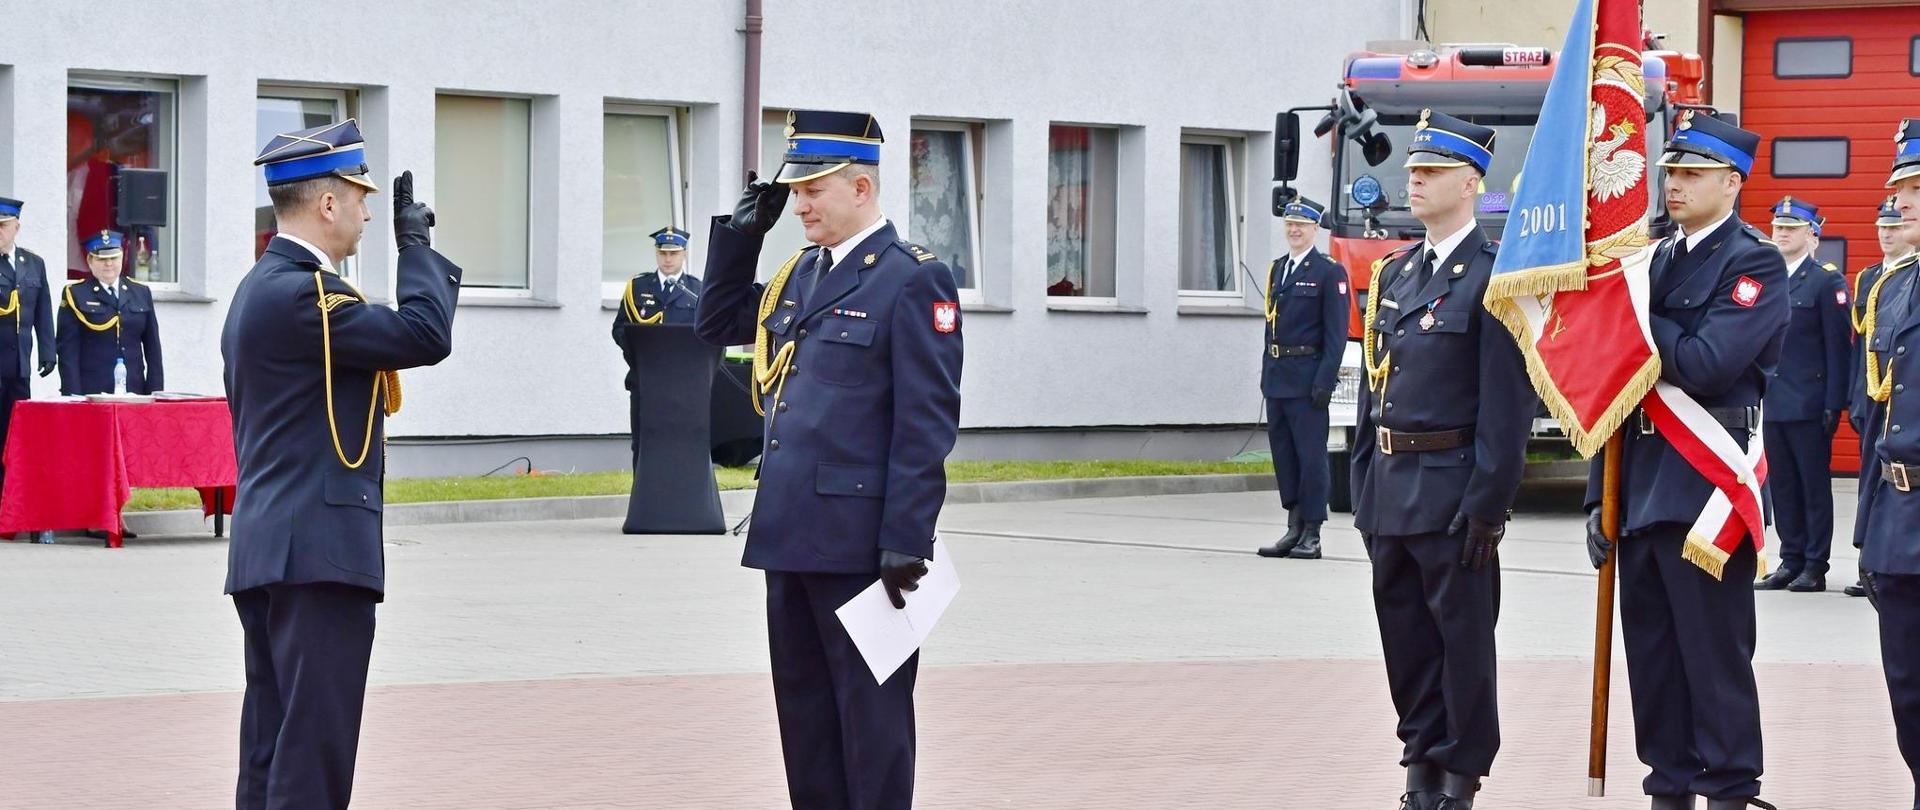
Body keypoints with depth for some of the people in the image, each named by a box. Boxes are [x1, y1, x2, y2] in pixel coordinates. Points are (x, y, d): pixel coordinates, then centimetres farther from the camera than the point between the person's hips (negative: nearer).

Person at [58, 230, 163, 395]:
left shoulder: (142, 293, 14)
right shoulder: (75, 295, 4)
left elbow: (153, 348, 14)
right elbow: (68, 350, -1)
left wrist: (155, 392, 7)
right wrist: (73, 396, -9)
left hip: (134, 392, 3)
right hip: (90, 393, -3)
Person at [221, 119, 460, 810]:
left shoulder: (261, 287, 17)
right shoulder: (299, 291, -15)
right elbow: (426, 336, -20)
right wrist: (415, 240, -6)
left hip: (271, 547, 10)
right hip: (319, 548, -10)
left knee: (271, 752, 10)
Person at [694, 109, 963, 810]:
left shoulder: (912, 279, -10)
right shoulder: (801, 273, 14)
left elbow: (928, 423, -14)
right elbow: (717, 325, 27)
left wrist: (905, 542, -18)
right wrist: (741, 234, 14)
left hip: (859, 538, -8)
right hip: (790, 534, 8)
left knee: (870, 712, 0)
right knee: (802, 705, 12)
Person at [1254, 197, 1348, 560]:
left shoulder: (1329, 272, -5)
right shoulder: (1278, 269, 16)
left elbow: (1336, 333, -9)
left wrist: (1325, 380, -16)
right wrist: (1267, 373, 14)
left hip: (1307, 378, -7)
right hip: (1277, 378, 7)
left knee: (1311, 455, -5)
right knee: (1283, 455, 9)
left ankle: (1312, 534, -2)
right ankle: (1295, 527, 15)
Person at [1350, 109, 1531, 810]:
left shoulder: (1493, 276, -10)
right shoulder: (1394, 272, 13)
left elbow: (1508, 401, -15)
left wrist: (1488, 503, -18)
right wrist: (1365, 487, 13)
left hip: (1451, 491, -7)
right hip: (1390, 490, 7)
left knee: (1463, 637, 1)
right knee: (1405, 639, 12)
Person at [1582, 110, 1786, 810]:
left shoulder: (1756, 265, -8)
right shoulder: (1656, 260, 15)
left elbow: (1703, 367, -22)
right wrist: (1601, 496, 13)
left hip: (1707, 489, -8)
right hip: (1643, 487, 8)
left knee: (1715, 658, -3)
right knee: (1652, 655, 11)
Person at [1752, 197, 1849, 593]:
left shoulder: (1827, 281, -4)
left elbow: (1838, 347, -8)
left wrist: (1834, 404, -13)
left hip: (1809, 405, -6)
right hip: (1772, 403, 6)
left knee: (1815, 485, 0)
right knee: (1782, 485, 8)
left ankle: (1815, 566, 4)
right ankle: (1791, 560, 15)